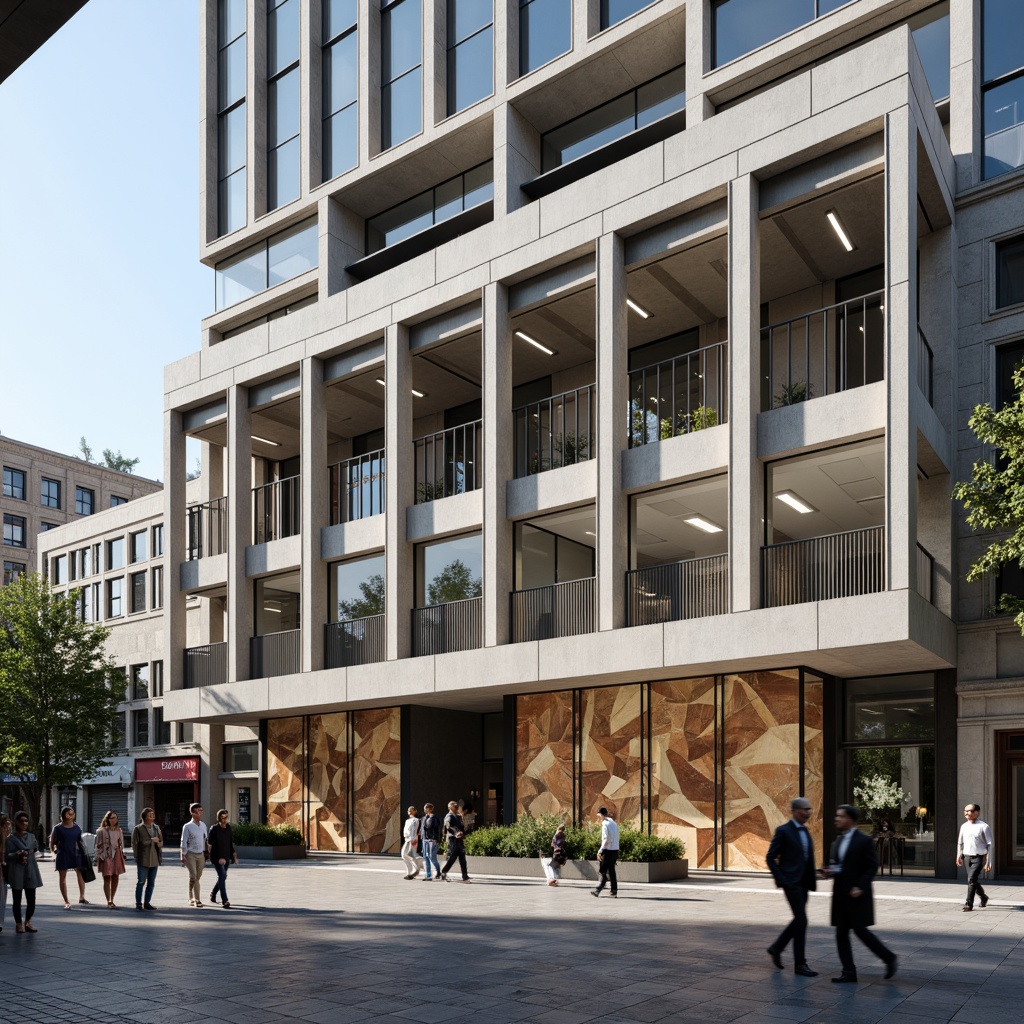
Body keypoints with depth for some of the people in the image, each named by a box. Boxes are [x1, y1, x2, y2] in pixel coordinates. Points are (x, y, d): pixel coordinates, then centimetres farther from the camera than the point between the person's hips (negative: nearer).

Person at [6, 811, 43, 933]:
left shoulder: (31, 837, 11)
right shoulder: (11, 838, -3)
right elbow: (6, 856, -8)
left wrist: (34, 852, 6)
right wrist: (18, 854, -22)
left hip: (30, 872, 4)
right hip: (17, 872, -4)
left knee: (31, 899, 4)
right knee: (17, 899, 3)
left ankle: (28, 922, 21)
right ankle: (18, 923, 16)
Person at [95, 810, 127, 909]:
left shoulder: (119, 830, 12)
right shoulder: (102, 831, -5)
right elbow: (98, 845, -5)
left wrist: (122, 856, 15)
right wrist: (99, 857, -9)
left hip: (117, 855, 5)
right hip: (106, 856, -5)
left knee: (115, 878, 6)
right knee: (107, 879, -3)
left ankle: (111, 900, 18)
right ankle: (109, 902, 0)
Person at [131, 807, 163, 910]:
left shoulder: (156, 828, 13)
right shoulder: (138, 829, -4)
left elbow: (161, 841, 20)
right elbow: (135, 844, -10)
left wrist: (159, 843, -4)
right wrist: (151, 840, -12)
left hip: (154, 859, 5)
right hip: (143, 860, -5)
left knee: (151, 883, 8)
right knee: (141, 882, -4)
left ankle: (147, 903, 16)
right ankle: (138, 904, 3)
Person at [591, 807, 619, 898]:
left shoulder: (605, 824, -12)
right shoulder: (614, 823, 13)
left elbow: (606, 840, -19)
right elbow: (616, 838, 12)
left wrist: (600, 851, -17)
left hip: (608, 850, -7)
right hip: (615, 850, 7)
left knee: (603, 871, -3)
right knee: (611, 870, 12)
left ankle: (598, 890, -1)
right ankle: (614, 890, 11)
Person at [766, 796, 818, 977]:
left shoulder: (805, 831, 14)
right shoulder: (783, 831, -9)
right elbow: (770, 858, -9)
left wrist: (812, 881, 11)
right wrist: (780, 880, -14)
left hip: (803, 883, 8)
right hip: (791, 882, -8)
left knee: (799, 920, 11)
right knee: (801, 920, -10)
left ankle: (776, 948, 28)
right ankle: (800, 964, -3)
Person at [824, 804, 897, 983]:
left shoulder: (864, 840, -9)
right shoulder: (837, 841, 13)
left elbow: (872, 867, -10)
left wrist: (860, 887, -19)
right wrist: (829, 871, -1)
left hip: (856, 894, -7)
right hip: (840, 894, 7)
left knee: (860, 930, -5)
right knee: (841, 933, 4)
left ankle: (888, 958, 14)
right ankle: (849, 972, 10)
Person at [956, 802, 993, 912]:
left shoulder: (983, 827, -9)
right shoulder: (964, 826, 7)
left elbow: (989, 845, -7)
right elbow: (960, 842, 19)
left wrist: (988, 862, -10)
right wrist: (959, 856, 8)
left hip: (979, 857, -6)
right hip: (968, 857, 6)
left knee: (971, 879, -16)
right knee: (973, 881, 13)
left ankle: (969, 904, -11)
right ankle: (983, 897, 39)